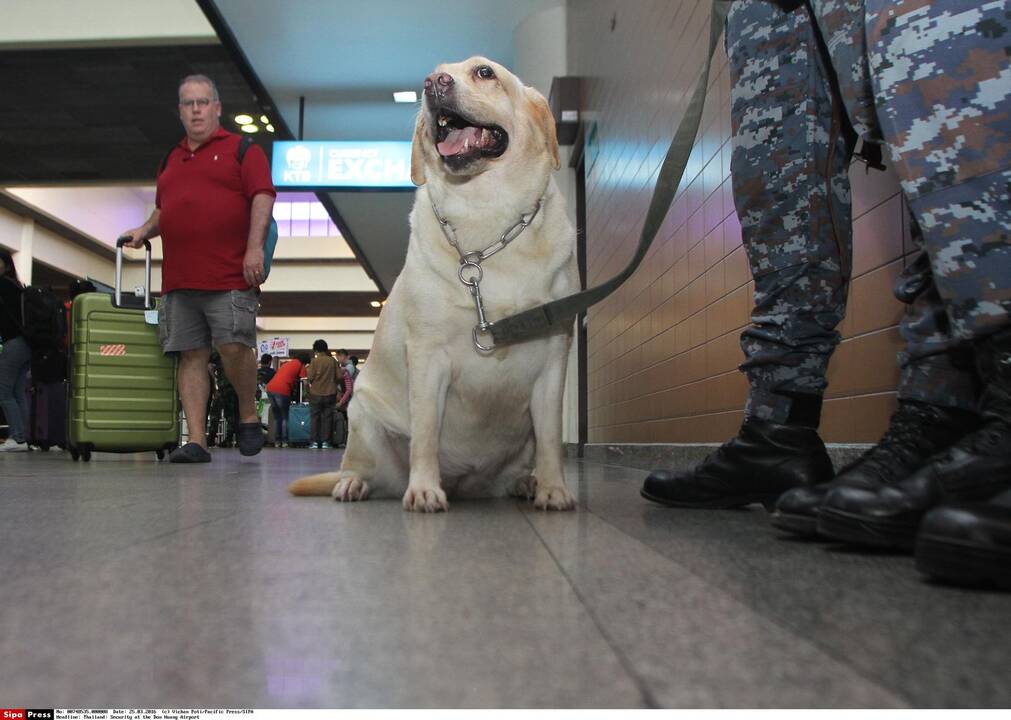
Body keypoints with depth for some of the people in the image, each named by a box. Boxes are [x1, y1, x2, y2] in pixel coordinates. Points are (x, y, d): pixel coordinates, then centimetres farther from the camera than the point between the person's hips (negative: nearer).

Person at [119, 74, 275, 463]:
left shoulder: (241, 149, 6)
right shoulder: (171, 159, 24)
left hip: (229, 275, -5)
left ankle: (249, 416, 12)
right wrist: (144, 230, 14)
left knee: (233, 346, -12)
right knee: (191, 355, 1)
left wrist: (254, 248, -15)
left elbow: (262, 197, -5)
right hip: (179, 279, 6)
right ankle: (196, 441, 3)